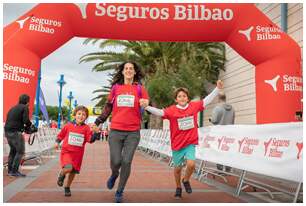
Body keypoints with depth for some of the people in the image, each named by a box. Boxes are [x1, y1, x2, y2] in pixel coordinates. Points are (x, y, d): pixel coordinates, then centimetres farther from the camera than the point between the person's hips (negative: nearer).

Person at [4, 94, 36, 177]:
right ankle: (14, 171, -4)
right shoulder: (25, 108, -3)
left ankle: (10, 170, 20)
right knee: (20, 152, -2)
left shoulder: (13, 108, 22)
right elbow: (26, 120, -16)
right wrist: (30, 125, 6)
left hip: (7, 131, 8)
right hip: (16, 132, -8)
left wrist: (24, 127, 18)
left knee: (13, 150, 18)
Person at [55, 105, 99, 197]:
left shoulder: (86, 128, -2)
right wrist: (57, 142, 7)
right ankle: (61, 174, 12)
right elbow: (61, 134, 14)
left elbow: (90, 139, -8)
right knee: (68, 168, -24)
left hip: (78, 154, 2)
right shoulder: (68, 126, -1)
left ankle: (67, 188, 35)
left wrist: (96, 133, -22)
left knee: (73, 172, 10)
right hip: (67, 151, -2)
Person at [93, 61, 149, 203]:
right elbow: (108, 106, 17)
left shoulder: (140, 88, 5)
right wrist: (98, 121, 14)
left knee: (126, 162, -1)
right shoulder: (116, 87, 9)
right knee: (115, 162, -4)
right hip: (115, 131, 1)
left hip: (133, 132, 0)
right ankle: (114, 174, 33)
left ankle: (120, 192, 18)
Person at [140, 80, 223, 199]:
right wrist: (147, 106, -41)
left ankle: (186, 180, 17)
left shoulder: (194, 106, -3)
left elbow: (207, 99, 4)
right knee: (178, 168, 12)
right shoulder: (172, 110, -12)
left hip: (190, 143, 1)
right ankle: (178, 187, 38)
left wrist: (217, 88, 1)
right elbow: (159, 112, -25)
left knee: (191, 164, -16)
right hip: (177, 144, -1)